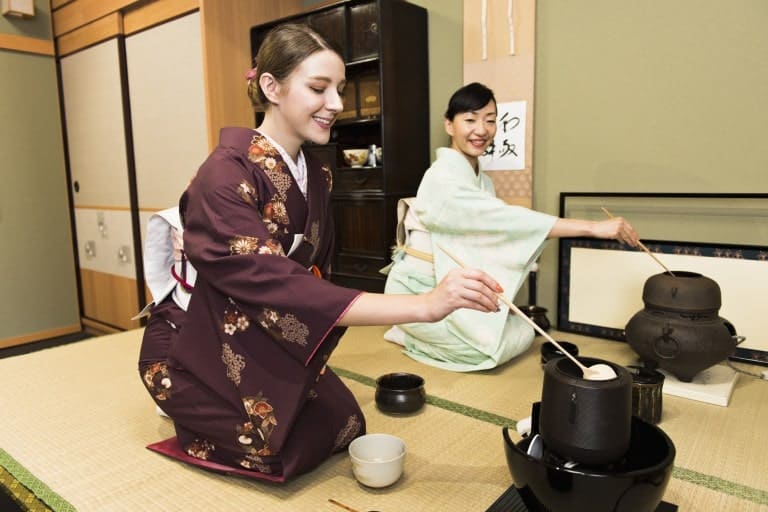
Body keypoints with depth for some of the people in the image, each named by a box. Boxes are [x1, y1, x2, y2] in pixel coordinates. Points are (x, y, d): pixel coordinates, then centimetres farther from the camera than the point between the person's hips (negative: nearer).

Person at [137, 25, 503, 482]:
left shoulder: (315, 175, -3)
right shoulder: (225, 175, -28)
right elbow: (276, 285, -39)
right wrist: (424, 306, -44)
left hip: (272, 344, 6)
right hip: (203, 351, -6)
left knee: (346, 426, -2)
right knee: (304, 443, -10)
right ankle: (190, 409, 13)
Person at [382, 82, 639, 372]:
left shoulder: (482, 181, 8)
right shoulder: (444, 177, -22)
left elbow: (494, 234, 4)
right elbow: (507, 220, -32)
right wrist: (594, 227, -34)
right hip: (422, 291, -8)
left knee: (523, 331, 7)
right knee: (516, 338, -11)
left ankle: (420, 333, 12)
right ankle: (411, 335, 1)